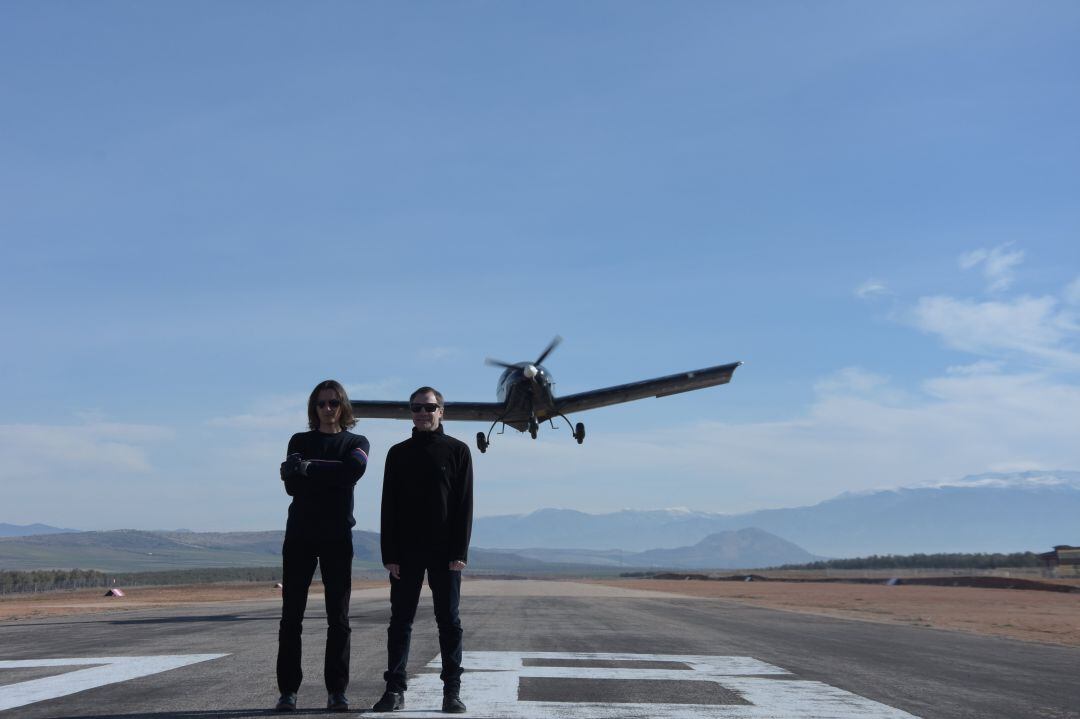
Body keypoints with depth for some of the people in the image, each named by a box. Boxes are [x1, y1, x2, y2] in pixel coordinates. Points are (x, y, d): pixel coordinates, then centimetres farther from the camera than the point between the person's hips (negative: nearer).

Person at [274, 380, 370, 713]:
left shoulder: (356, 442, 10)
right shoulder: (299, 441, 12)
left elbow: (353, 471, -15)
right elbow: (292, 485, -5)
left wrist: (309, 468, -15)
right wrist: (331, 476, -15)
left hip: (337, 537, -1)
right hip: (299, 535, 1)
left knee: (338, 617, 1)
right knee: (291, 615, -1)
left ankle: (337, 691, 5)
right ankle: (288, 690, 4)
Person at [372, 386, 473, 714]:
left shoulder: (457, 451, 3)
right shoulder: (398, 453, 8)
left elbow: (464, 505, -1)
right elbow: (389, 507, 5)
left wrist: (459, 552, -9)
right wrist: (389, 554, -4)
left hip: (445, 551, -2)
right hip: (405, 551, 2)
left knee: (449, 621, 3)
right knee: (400, 620, 4)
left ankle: (452, 690, 9)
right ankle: (395, 689, 9)